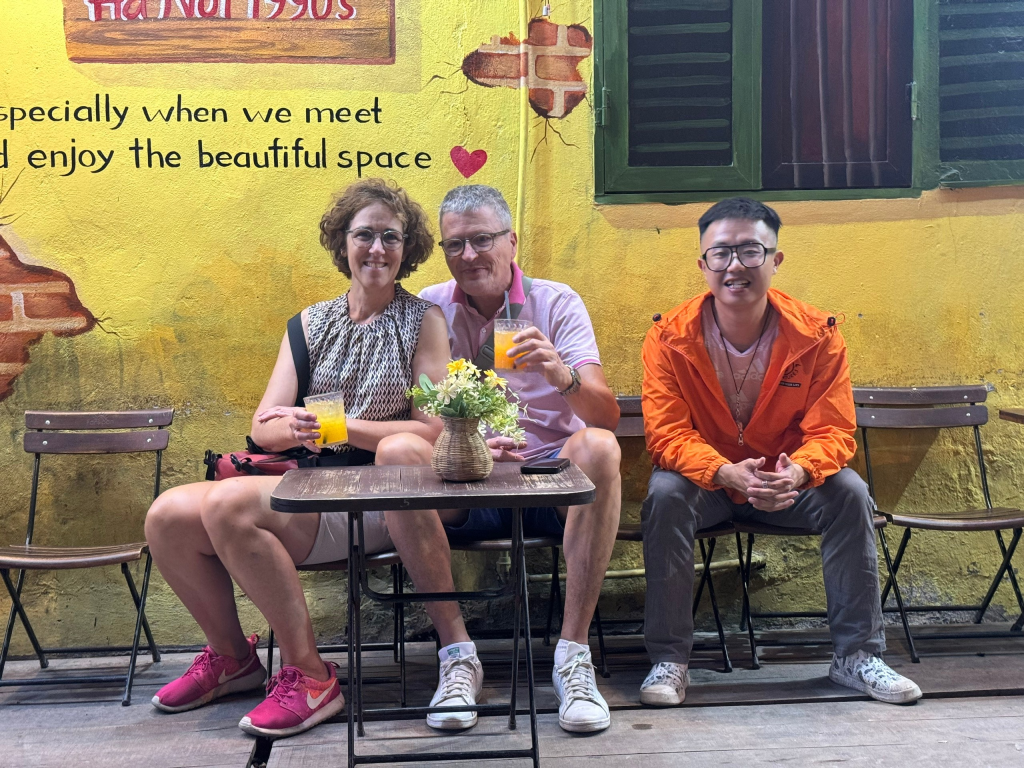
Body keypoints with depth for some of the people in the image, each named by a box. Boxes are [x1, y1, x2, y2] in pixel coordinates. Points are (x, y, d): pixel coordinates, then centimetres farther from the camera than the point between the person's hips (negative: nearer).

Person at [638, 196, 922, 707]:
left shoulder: (817, 335, -12)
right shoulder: (669, 337, -15)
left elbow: (834, 432, -15)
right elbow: (666, 434, -20)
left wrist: (797, 472, -39)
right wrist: (726, 473, -39)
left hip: (788, 483, 1)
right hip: (706, 483, -1)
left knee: (849, 493, -24)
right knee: (665, 494, -31)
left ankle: (856, 655, -9)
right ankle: (668, 659, -21)